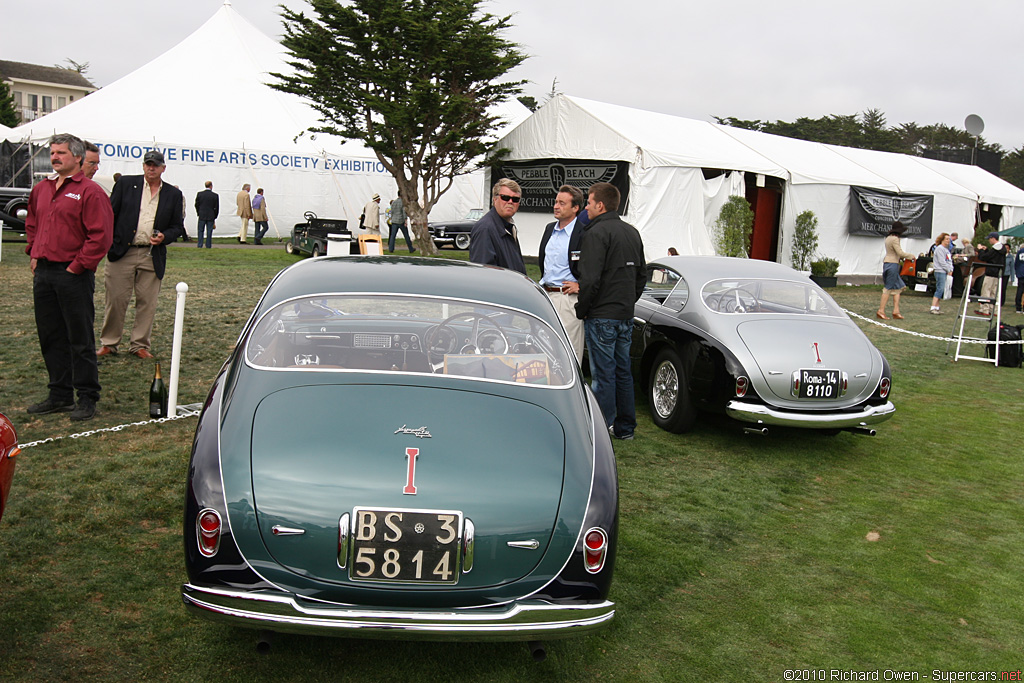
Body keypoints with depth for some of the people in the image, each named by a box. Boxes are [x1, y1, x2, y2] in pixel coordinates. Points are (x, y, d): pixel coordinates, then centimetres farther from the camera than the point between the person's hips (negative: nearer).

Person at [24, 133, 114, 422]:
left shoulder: (90, 191, -9)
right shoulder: (41, 189, 14)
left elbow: (101, 236, -15)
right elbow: (31, 224, 28)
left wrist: (77, 266, -15)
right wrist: (33, 255, 15)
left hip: (73, 275, -7)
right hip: (43, 272, 8)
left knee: (80, 340, -1)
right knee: (50, 337, 13)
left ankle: (87, 399, 7)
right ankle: (60, 395, 23)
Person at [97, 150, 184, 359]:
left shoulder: (173, 194, 10)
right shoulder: (125, 183, 6)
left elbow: (178, 226, 12)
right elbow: (110, 214, 5)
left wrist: (164, 237, -8)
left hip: (152, 257, 1)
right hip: (122, 253, -1)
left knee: (147, 303, 5)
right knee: (115, 300, 2)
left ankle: (140, 345, 16)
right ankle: (108, 343, 15)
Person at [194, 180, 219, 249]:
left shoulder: (199, 194, -1)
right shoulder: (215, 195, -6)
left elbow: (196, 205, 4)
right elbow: (217, 207, -2)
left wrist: (199, 214, 16)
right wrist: (214, 217, 8)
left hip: (202, 216, 1)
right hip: (211, 216, -1)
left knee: (200, 231, 8)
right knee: (209, 232, 4)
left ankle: (199, 245, 4)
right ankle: (208, 246, 5)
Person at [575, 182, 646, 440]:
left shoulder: (597, 233, -13)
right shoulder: (632, 232, 14)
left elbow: (590, 279, -19)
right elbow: (642, 275, 20)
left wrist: (580, 310, -8)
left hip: (601, 317, -8)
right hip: (626, 317, 8)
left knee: (603, 375, -2)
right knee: (623, 372, 15)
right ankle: (625, 427, 22)